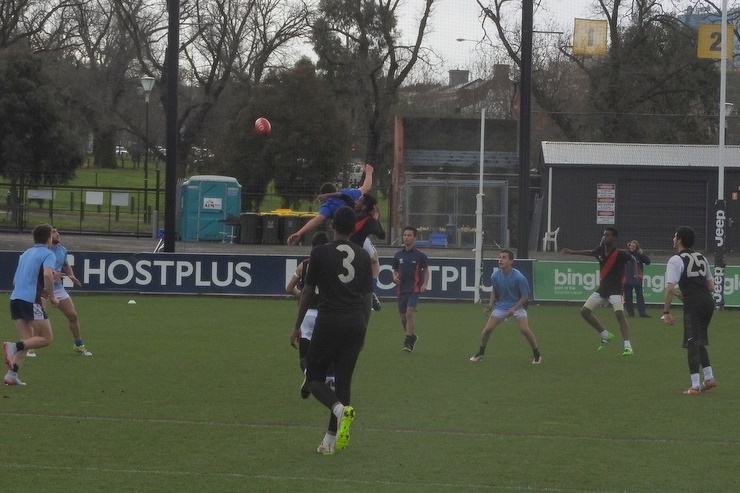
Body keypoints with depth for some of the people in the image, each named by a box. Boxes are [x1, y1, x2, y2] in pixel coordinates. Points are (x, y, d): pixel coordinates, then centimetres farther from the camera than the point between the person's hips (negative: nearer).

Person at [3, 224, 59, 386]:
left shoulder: (25, 254, 23)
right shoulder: (47, 254, -2)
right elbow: (47, 274, -21)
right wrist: (52, 296, -9)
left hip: (15, 299, 8)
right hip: (31, 301, -8)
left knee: (28, 340, 10)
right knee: (46, 338, 0)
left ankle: (11, 374, -4)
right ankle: (14, 347, -21)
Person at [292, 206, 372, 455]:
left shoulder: (320, 253, -3)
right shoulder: (363, 256, 7)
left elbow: (307, 292, 1)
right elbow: (367, 296, 11)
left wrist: (297, 325, 11)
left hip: (329, 322, -4)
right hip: (356, 323, 4)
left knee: (314, 376, 7)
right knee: (344, 379, 8)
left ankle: (340, 408, -23)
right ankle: (330, 440, 8)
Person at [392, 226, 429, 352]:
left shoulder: (419, 255, -1)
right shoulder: (398, 255, 8)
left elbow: (426, 270, 8)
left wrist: (424, 284, -6)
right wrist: (395, 278, -4)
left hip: (414, 289, -4)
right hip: (401, 289, 4)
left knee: (409, 313, -20)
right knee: (403, 317, 7)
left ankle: (408, 341, -18)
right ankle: (412, 337, 29)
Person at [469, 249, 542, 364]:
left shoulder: (519, 277, -22)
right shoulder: (495, 276, -11)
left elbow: (525, 296, -13)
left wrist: (514, 309, -23)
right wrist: (491, 304, -4)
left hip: (517, 306, -3)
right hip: (501, 305, 3)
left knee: (524, 329, -21)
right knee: (487, 329, -7)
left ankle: (537, 355, -2)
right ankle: (480, 353, 15)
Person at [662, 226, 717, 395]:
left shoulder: (676, 260, -4)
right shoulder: (702, 258, 17)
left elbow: (670, 288, -13)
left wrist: (666, 312, -8)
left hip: (693, 305, -7)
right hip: (708, 302, 7)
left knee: (692, 343, -4)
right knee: (700, 341, 21)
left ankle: (695, 385, -8)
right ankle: (709, 378, 19)